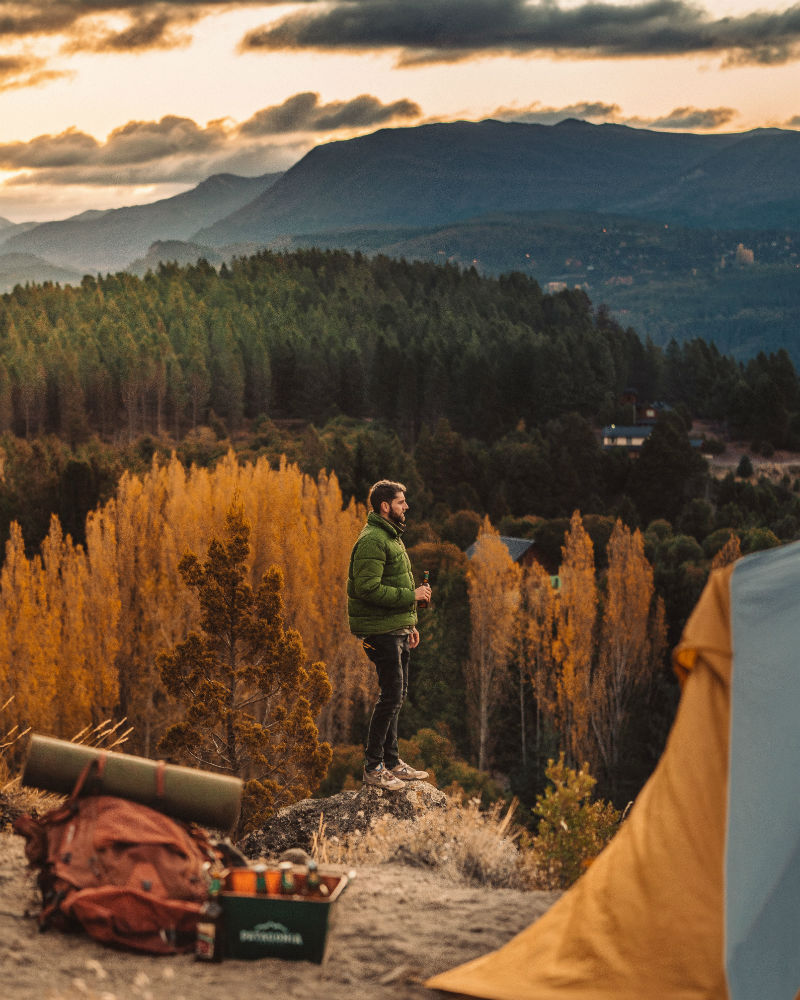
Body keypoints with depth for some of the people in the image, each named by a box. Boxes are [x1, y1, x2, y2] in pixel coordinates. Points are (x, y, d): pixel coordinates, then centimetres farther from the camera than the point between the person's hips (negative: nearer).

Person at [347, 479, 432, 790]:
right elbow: (368, 588, -24)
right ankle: (373, 767, -2)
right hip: (381, 632, -10)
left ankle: (391, 761, 22)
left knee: (396, 694, 14)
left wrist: (409, 624, 19)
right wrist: (411, 595, -19)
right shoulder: (371, 541, -16)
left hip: (397, 630, 10)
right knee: (391, 695, -9)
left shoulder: (391, 538, 17)